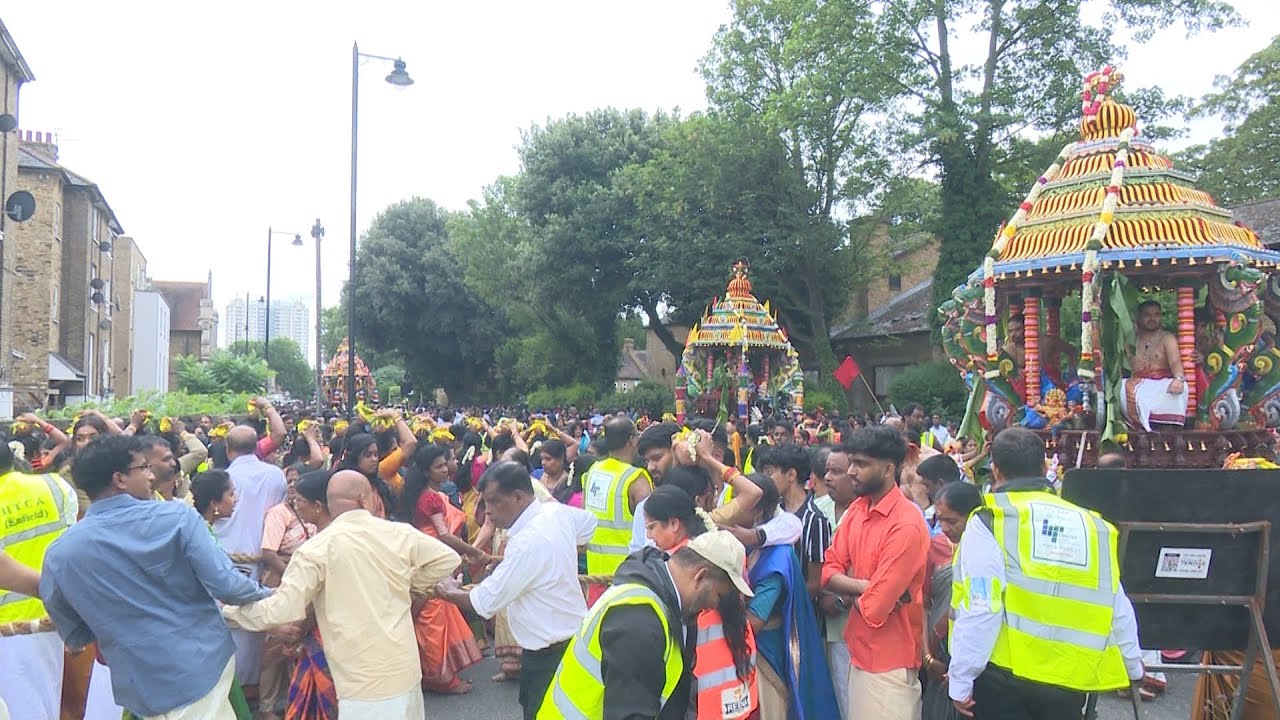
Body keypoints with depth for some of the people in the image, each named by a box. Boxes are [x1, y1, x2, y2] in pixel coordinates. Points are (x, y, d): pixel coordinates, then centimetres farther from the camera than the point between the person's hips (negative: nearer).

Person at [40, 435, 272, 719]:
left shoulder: (59, 554, -5)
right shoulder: (175, 516, -15)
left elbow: (75, 637, 7)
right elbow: (225, 586, -18)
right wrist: (268, 594, 1)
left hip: (142, 687, 3)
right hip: (204, 662, -3)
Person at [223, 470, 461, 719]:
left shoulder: (317, 548, -10)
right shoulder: (399, 533, 0)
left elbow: (284, 608, -13)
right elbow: (448, 558, 7)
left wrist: (229, 610, 3)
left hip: (363, 679, -4)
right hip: (405, 667, 4)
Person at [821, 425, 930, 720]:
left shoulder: (906, 525, -23)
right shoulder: (857, 509, 3)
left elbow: (873, 609, -24)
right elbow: (829, 571, 0)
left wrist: (850, 592, -4)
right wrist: (866, 587, -17)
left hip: (889, 661, -7)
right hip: (860, 650, 8)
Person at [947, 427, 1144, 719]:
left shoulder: (990, 522, -8)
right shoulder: (1090, 524, 7)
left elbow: (979, 608, -15)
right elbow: (1117, 609, 12)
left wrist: (961, 679, -8)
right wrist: (1134, 667, 28)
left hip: (1006, 675, -4)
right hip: (1070, 680, 5)